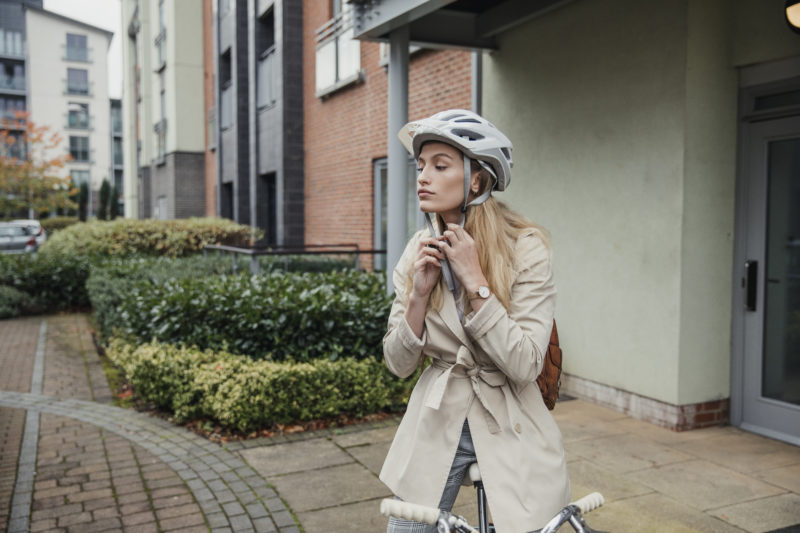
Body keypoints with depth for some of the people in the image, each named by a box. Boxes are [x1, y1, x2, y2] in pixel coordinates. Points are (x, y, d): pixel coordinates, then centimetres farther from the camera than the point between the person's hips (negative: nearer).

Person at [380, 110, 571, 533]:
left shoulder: (525, 248, -15)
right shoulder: (420, 252, -2)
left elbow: (524, 366, -21)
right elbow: (398, 364, -3)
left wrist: (475, 282, -25)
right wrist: (419, 293, -18)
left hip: (509, 430, -3)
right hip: (436, 422, 4)